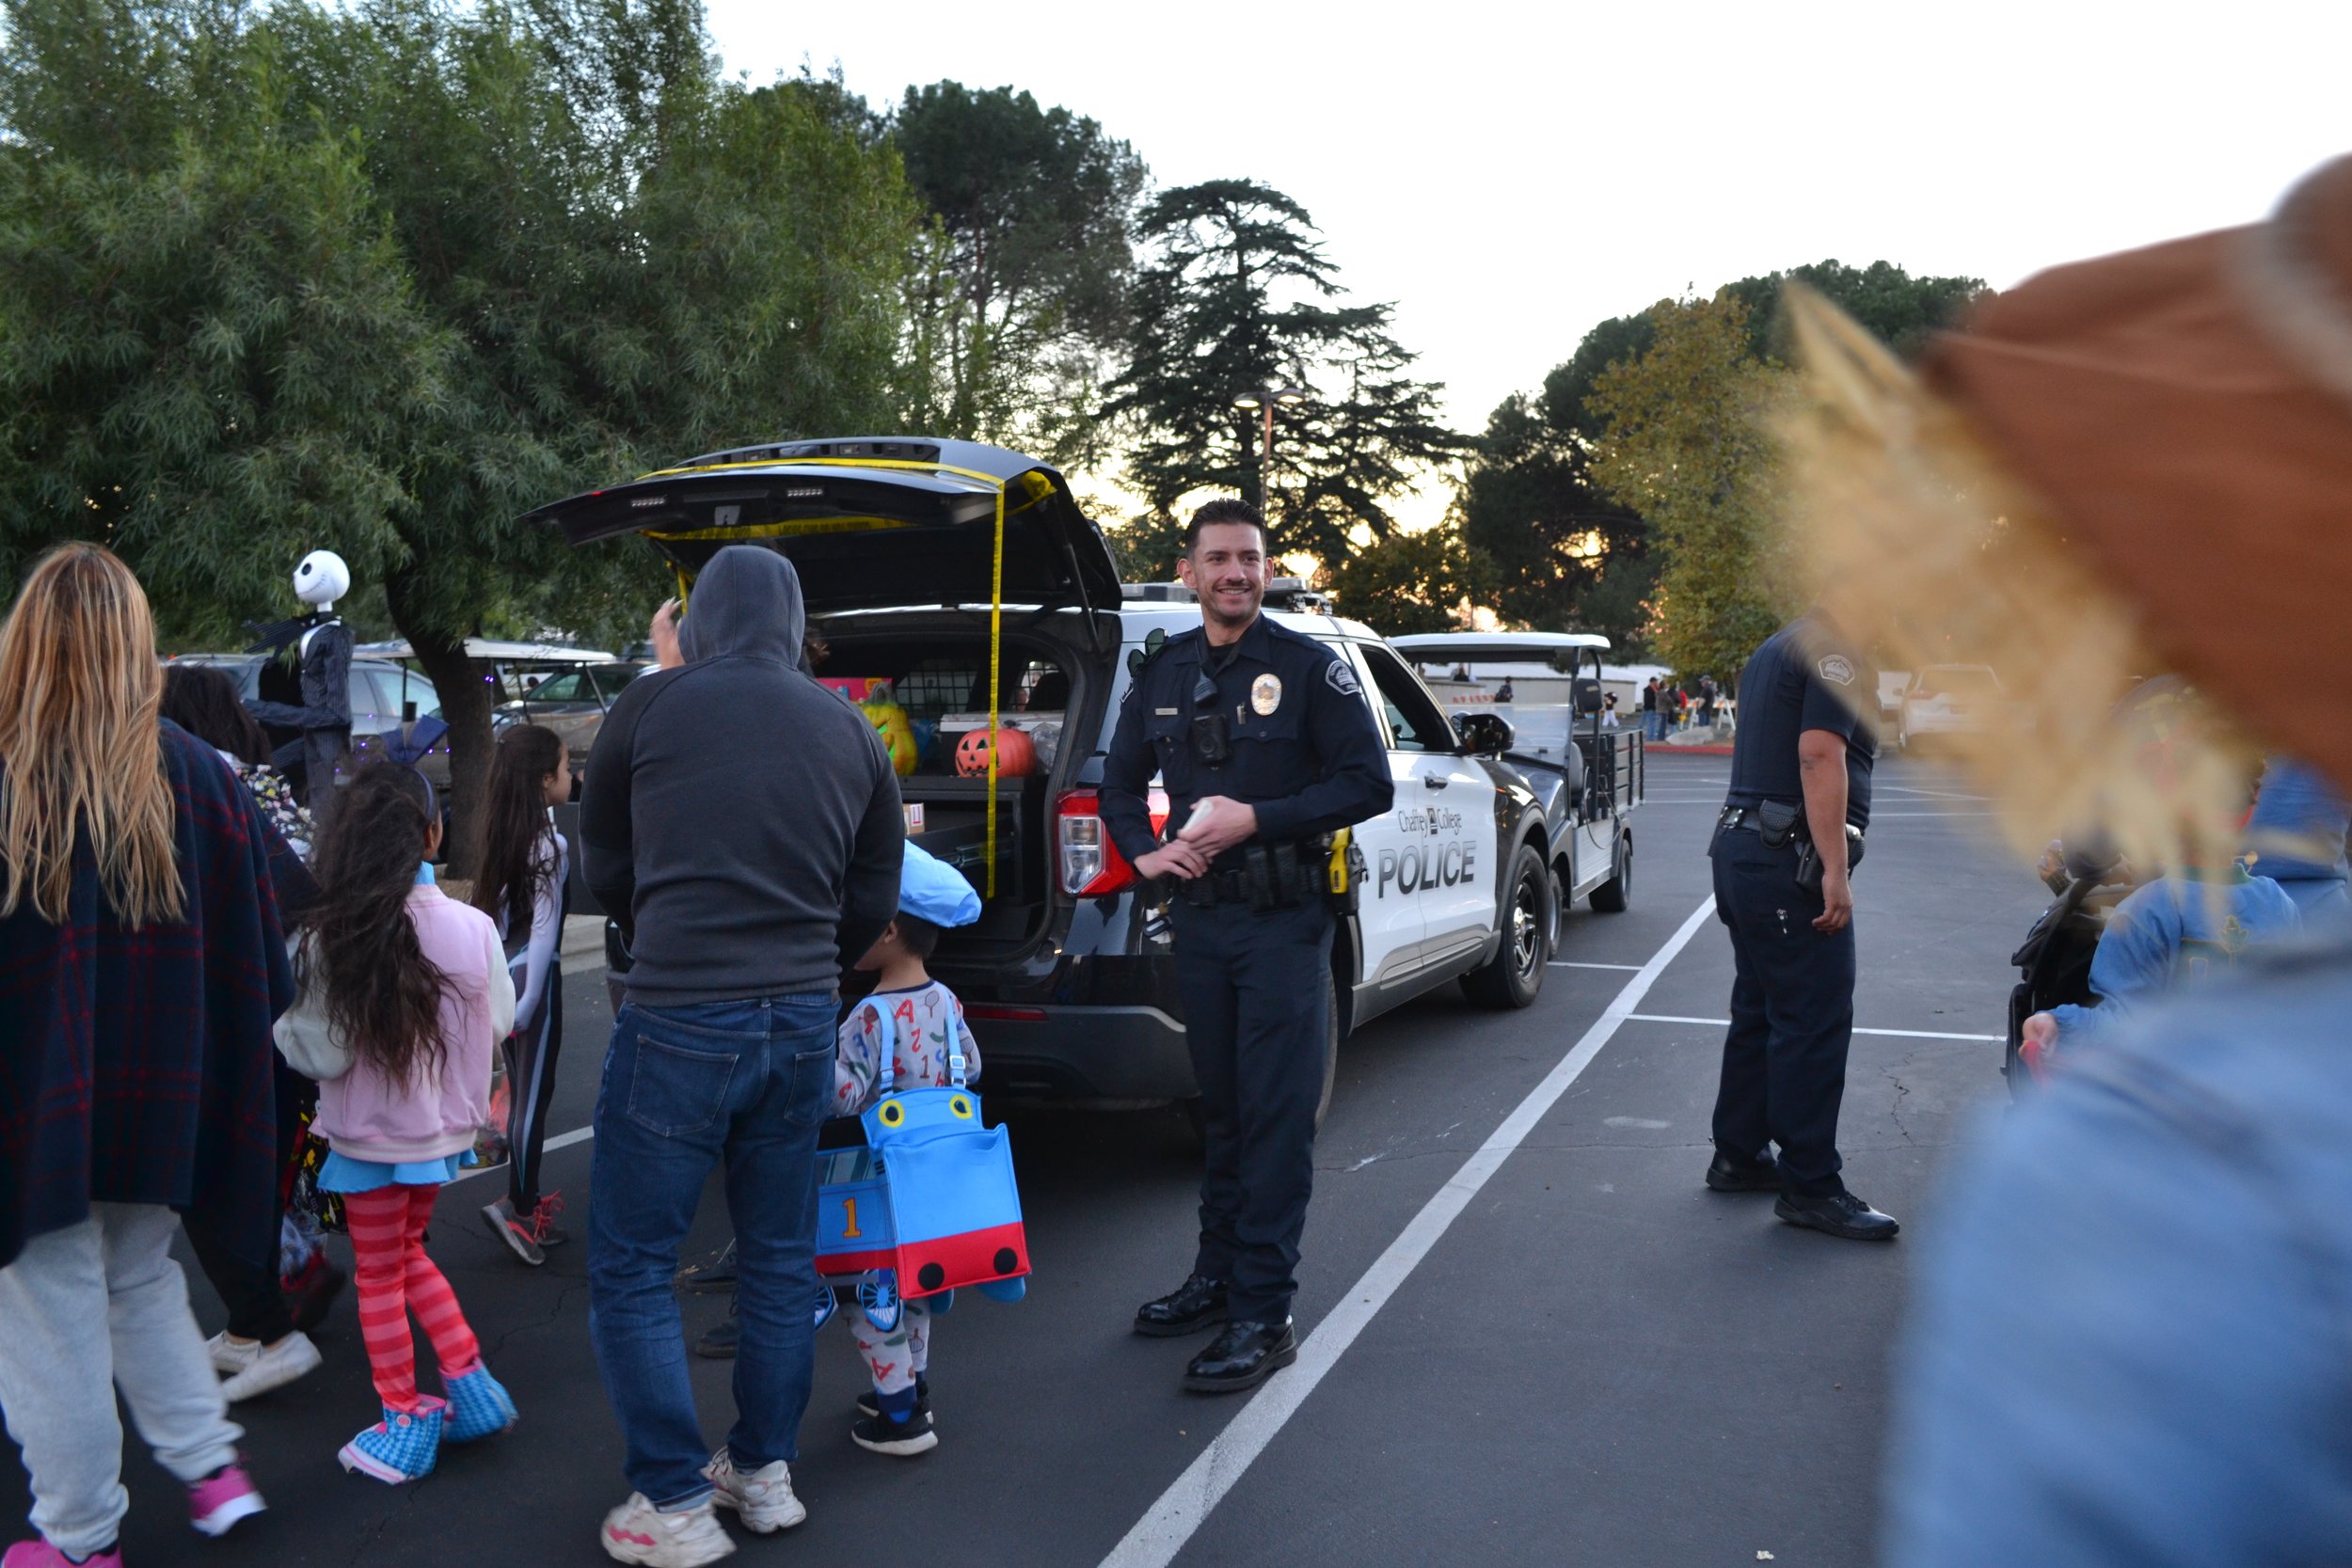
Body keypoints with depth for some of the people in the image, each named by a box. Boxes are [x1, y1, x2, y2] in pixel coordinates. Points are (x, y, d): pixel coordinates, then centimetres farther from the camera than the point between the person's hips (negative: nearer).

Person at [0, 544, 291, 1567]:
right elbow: (257, 956, 1)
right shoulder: (199, 776, -4)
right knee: (142, 1280, 24)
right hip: (160, 1098, 4)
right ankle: (210, 1465, 24)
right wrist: (244, 1054, 13)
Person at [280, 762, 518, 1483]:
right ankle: (470, 1386, 24)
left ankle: (404, 1424, 23)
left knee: (379, 1274, 13)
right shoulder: (471, 928, -14)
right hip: (443, 1125, 3)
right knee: (406, 1251, 25)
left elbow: (324, 1053, -15)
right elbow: (500, 1022, -1)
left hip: (369, 1133, -3)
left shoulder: (333, 938, -21)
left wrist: (280, 1024, 3)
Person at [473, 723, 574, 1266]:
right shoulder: (548, 842, -15)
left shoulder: (505, 834, 9)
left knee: (521, 1093, 14)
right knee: (535, 1096, -2)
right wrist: (529, 1001, -16)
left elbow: (494, 909, 11)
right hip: (532, 973, -8)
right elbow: (544, 926, -17)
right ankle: (518, 1208, -1)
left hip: (501, 970, 8)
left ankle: (526, 1203, 22)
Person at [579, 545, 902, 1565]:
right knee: (780, 1258, 18)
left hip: (677, 1019, -4)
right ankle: (765, 1472, 29)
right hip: (803, 1021, 5)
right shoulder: (850, 731, 7)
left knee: (631, 1268, 9)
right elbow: (872, 901, 11)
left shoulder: (650, 707, -3)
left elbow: (604, 867, 9)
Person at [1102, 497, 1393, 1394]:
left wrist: (1257, 818, -18)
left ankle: (1262, 1314, 2)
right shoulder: (1164, 675, 10)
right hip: (1199, 920, 5)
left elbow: (1368, 784, -10)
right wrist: (1143, 850, 0)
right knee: (1220, 1108, 15)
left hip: (1282, 923, -5)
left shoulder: (1308, 667, -5)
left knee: (1276, 1117, -4)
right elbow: (1120, 784, 20)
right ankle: (1217, 1277, 27)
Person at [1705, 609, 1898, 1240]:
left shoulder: (1773, 650, 21)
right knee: (1816, 1020, -6)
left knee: (1759, 1009, 17)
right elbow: (1820, 755, -21)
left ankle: (1739, 1156, 25)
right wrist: (1836, 873, -23)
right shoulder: (1838, 651, -10)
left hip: (1740, 845, 10)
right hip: (1789, 858, -10)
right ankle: (1809, 1187, -2)